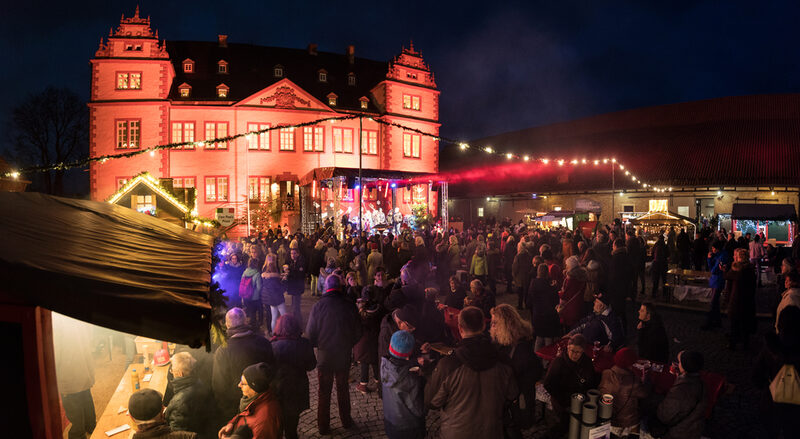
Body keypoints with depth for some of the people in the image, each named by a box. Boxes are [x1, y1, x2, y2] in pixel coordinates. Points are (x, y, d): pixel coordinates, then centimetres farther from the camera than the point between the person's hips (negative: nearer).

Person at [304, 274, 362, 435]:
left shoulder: (318, 306, -15)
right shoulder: (350, 306, -13)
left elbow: (310, 333, -9)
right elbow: (358, 332, -4)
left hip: (324, 355, -1)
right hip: (344, 355, 1)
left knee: (324, 391, 13)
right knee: (343, 388, 20)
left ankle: (323, 426, 22)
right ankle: (346, 421, 33)